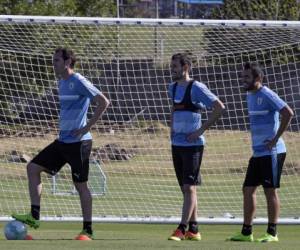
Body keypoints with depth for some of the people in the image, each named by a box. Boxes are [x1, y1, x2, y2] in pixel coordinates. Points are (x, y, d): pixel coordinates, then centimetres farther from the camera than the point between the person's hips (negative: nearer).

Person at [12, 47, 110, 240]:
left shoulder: (79, 83, -14)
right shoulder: (62, 83, 14)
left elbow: (103, 102, -18)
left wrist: (87, 127, -18)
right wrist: (64, 127, 15)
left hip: (78, 142, -9)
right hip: (63, 141, 9)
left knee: (81, 184, -3)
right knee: (33, 168, 3)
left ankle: (88, 230, 5)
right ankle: (34, 216, 4)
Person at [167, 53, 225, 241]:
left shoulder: (196, 88, -10)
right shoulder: (173, 88, 13)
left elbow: (220, 107, -14)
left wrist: (202, 129, -15)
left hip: (192, 144, -8)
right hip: (176, 144, 8)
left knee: (189, 187, -10)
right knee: (185, 188, 9)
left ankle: (182, 229, -14)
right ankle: (193, 230, 13)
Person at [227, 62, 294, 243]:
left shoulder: (267, 95, -13)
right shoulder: (250, 96, 15)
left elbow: (288, 113, -22)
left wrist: (276, 138, -19)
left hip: (272, 152, -9)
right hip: (257, 152, 9)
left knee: (271, 190, -5)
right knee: (248, 189, 8)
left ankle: (272, 233, 0)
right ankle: (246, 232, 13)